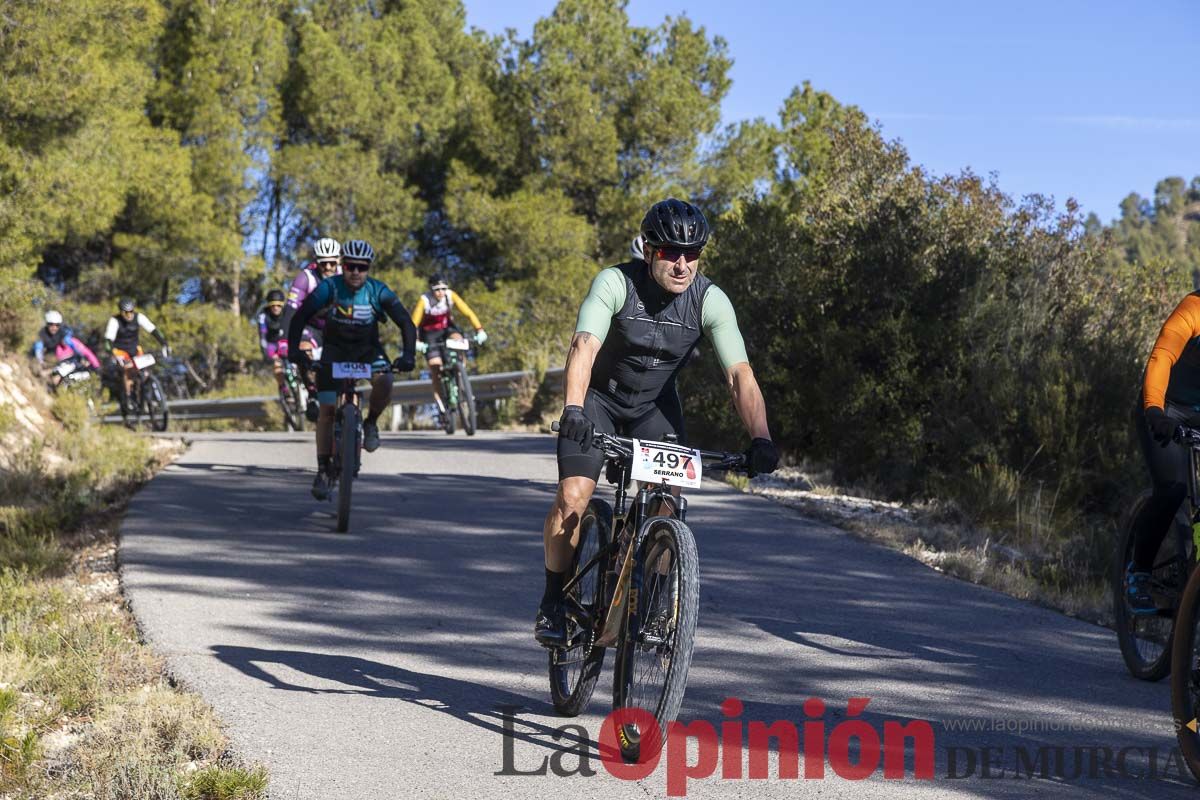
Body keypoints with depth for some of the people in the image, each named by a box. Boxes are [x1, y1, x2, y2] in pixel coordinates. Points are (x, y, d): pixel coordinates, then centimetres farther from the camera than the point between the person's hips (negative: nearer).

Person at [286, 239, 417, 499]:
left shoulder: (379, 292, -18)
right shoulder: (329, 288, -20)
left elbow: (406, 323, -21)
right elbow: (300, 317, -24)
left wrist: (408, 354, -37)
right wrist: (293, 348, -39)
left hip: (367, 348, 0)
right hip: (335, 349, 0)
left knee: (384, 382, -31)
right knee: (327, 409, -10)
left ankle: (370, 423, -2)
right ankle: (323, 470, -3)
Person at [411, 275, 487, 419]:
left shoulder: (451, 296, -21)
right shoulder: (424, 300, -27)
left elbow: (469, 313, -24)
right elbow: (413, 323, -30)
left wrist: (480, 330, -37)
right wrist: (415, 341, -47)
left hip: (447, 328, 2)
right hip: (430, 333, -2)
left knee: (458, 340, -32)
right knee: (436, 368, -11)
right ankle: (440, 405, -1)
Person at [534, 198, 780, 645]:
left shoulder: (711, 301, -21)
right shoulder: (615, 283, -26)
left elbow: (740, 375, -28)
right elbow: (585, 346, -40)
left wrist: (760, 438, -43)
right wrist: (573, 409, -57)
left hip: (656, 405, 2)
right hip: (599, 396, -2)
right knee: (573, 497, -18)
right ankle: (553, 601, 0)